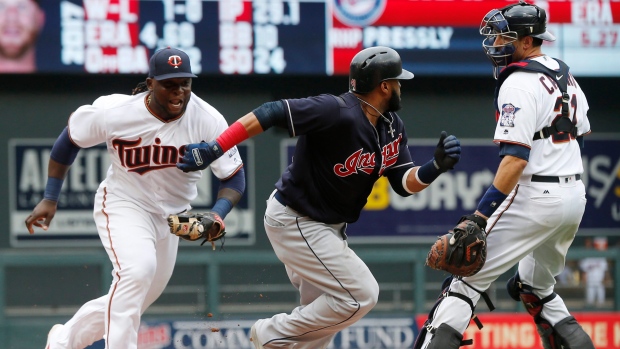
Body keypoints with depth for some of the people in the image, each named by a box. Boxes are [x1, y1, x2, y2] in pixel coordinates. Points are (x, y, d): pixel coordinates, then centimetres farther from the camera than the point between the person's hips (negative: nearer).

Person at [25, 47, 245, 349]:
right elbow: (69, 139, -4)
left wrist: (217, 215, -31)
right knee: (137, 271, -31)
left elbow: (234, 177, -11)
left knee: (136, 299, 12)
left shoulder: (208, 121, -17)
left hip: (171, 216, 4)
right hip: (123, 207, -4)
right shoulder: (114, 112, -21)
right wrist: (50, 199, -4)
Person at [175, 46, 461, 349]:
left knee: (321, 316, 16)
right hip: (294, 222, -10)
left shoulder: (392, 128, 2)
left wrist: (437, 166, -19)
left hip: (326, 226, 10)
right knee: (361, 295, -12)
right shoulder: (336, 111, -26)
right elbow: (270, 114, -30)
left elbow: (405, 184, 2)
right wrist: (214, 149, -37)